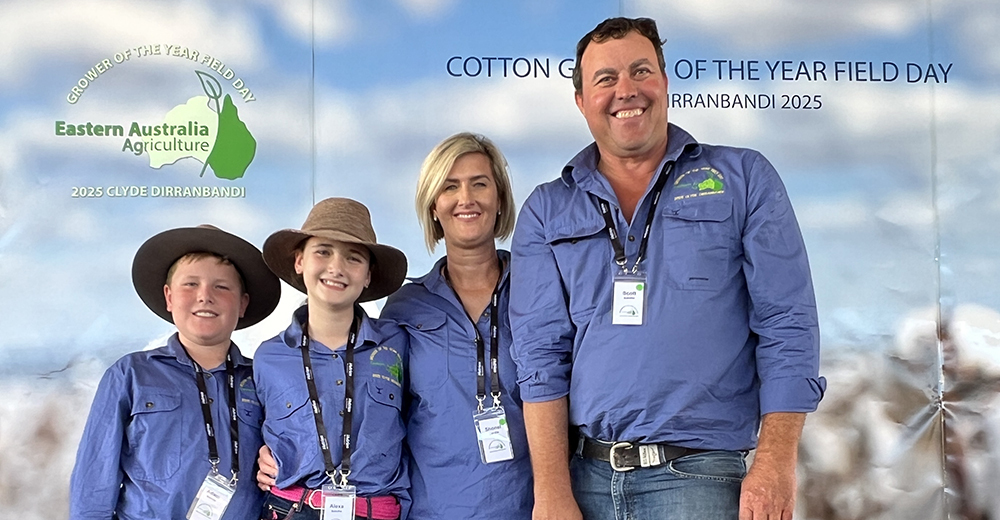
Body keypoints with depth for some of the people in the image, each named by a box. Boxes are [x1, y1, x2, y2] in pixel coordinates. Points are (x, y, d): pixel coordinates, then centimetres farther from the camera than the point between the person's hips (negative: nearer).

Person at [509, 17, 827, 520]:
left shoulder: (743, 180, 4)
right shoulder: (546, 212, 8)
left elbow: (787, 327, -1)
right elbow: (541, 355, 1)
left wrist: (776, 462, -11)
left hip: (698, 474, -1)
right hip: (584, 475, 2)